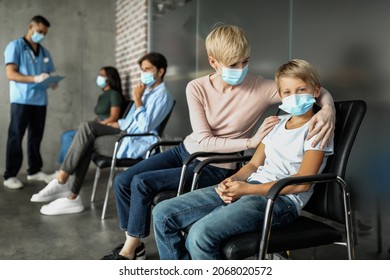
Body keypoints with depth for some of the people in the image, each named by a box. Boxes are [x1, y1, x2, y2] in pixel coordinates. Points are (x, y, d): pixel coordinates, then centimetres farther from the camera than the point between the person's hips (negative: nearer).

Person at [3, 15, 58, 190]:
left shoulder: (44, 52, 18)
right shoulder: (15, 46, -1)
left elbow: (49, 75, 20)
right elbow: (11, 74, -11)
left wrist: (52, 82, -5)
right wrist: (35, 79, -24)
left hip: (40, 101, 6)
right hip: (21, 100, -5)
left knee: (36, 137, 9)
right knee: (16, 137, -3)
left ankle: (35, 171, 17)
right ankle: (10, 176, 1)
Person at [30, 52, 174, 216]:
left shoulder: (162, 95, -9)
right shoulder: (146, 90, 21)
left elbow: (145, 126, -21)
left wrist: (137, 99, -16)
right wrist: (113, 125, 12)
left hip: (137, 143, -9)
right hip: (126, 134, 9)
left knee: (86, 141, -18)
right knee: (87, 127, -11)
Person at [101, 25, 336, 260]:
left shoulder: (261, 88, -20)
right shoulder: (197, 88, -13)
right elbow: (204, 141, -17)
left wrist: (327, 110, -38)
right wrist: (250, 141, -24)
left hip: (216, 167, -4)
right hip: (187, 151, 5)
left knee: (142, 183, -18)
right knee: (123, 181, -1)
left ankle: (131, 249, 6)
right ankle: (132, 243, 20)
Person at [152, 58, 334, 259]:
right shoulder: (277, 124, 21)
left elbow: (303, 182, -11)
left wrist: (247, 188, -15)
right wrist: (232, 180, -3)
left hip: (281, 200, -7)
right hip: (250, 188, 8)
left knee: (201, 234, -32)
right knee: (163, 214, -4)